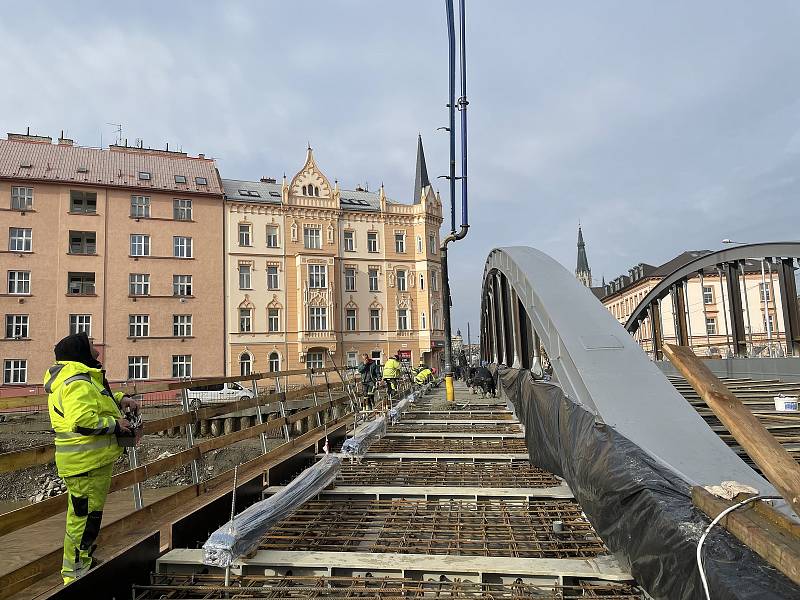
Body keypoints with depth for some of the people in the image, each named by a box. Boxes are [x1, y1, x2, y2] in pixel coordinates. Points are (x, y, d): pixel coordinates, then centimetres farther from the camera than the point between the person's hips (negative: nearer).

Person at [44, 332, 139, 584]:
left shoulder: (83, 379, 12)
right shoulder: (78, 383, -23)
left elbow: (97, 399, 30)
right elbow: (83, 421, -33)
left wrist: (121, 399, 13)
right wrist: (115, 424, -20)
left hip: (91, 459, 11)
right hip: (86, 462, -11)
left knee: (87, 514, 24)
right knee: (86, 516, 0)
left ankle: (85, 559, 40)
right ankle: (76, 572, 12)